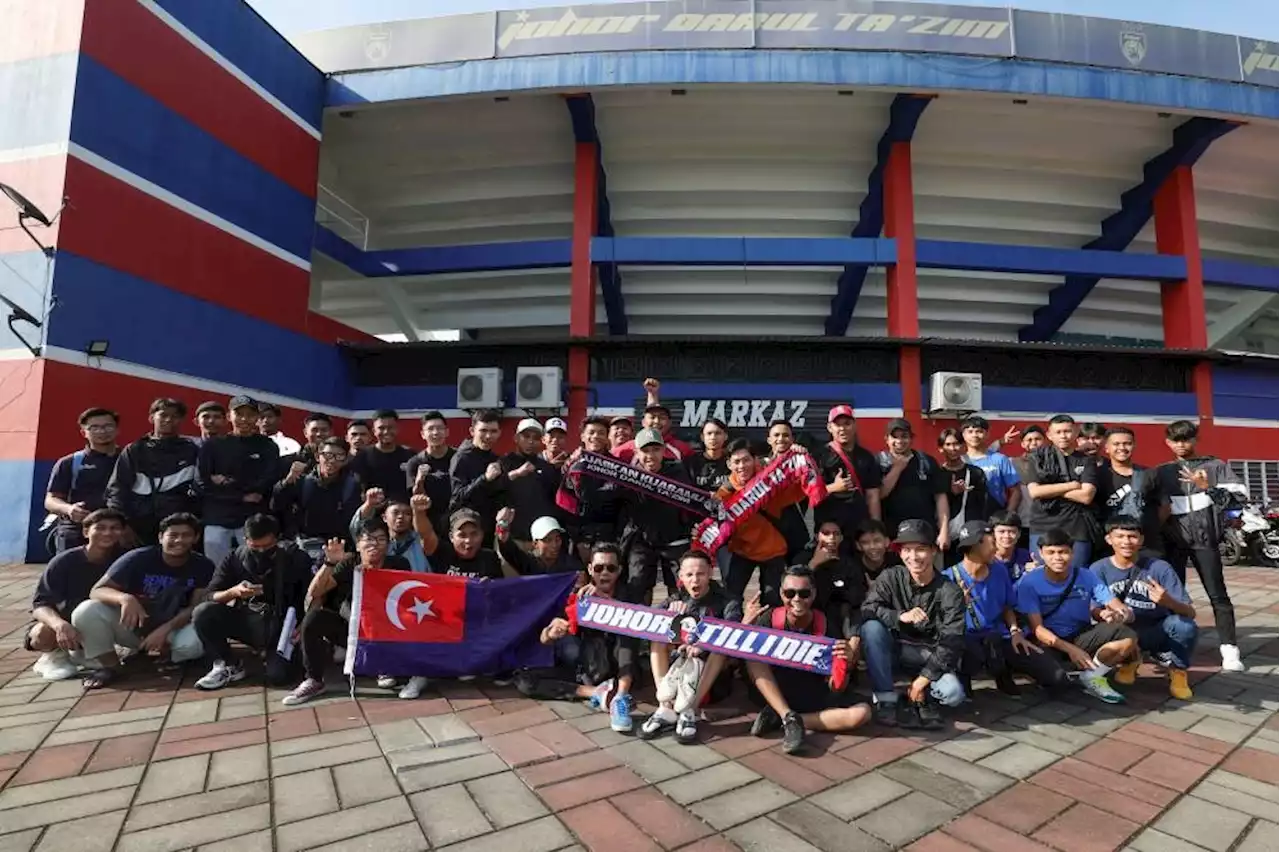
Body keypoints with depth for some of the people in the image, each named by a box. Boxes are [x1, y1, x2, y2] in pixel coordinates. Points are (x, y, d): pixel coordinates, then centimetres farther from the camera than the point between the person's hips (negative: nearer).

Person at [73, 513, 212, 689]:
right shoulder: (138, 558, -16)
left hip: (175, 627, -1)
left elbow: (197, 607, -16)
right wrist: (124, 598, -41)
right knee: (86, 612, -25)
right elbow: (97, 591, -18)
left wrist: (165, 629, -32)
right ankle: (111, 666, -4)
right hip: (132, 625, 1)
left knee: (193, 643, -35)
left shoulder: (203, 566, -14)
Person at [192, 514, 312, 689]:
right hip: (245, 620, 3)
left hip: (279, 625, -3)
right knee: (202, 612, -23)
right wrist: (233, 592, -27)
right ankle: (228, 667, -4)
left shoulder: (296, 558, -10)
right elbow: (209, 596, -7)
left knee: (278, 676, -25)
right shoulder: (234, 558, -4)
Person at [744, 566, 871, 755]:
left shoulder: (826, 624, -13)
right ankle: (790, 718, -25)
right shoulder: (770, 619, -12)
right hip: (774, 692, 0)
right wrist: (745, 624, -30)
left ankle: (780, 718, -21)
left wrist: (844, 663, -35)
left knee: (862, 713, -26)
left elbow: (836, 689, -13)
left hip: (815, 695, 1)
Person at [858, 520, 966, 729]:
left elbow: (952, 644, -16)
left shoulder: (950, 592, -13)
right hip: (896, 648, 1)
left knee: (953, 694, -31)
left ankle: (924, 696, 5)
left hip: (929, 655, -1)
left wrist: (923, 679, -22)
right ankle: (886, 700, -21)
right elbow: (867, 609, -22)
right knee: (871, 627, -30)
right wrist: (900, 617, -40)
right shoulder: (890, 577, -11)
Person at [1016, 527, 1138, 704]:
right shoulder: (1029, 582, -15)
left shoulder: (1086, 576, -6)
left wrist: (1115, 614, -34)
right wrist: (1069, 649, -31)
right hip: (1049, 642, -3)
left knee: (1128, 638, -23)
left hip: (1082, 638, 3)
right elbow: (1037, 628, -17)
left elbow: (1124, 611, -9)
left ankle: (1091, 677, -4)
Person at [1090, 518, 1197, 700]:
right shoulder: (1099, 569, -12)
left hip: (1157, 632, 0)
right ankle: (1129, 661, 8)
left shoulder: (1160, 568, -14)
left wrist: (1169, 602, -42)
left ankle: (1178, 670, 4)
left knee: (1185, 625, -31)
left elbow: (1190, 613, -18)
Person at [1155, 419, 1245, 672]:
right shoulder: (1162, 472, 12)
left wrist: (1208, 488, -16)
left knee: (1217, 594, -2)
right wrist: (1160, 513, -7)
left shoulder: (1215, 465, 8)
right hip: (1173, 538, 2)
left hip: (1204, 537, -2)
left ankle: (1229, 649, 1)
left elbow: (1241, 493, -4)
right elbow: (1155, 505, 11)